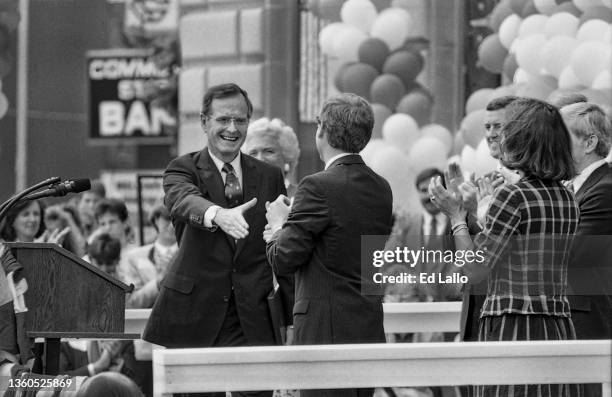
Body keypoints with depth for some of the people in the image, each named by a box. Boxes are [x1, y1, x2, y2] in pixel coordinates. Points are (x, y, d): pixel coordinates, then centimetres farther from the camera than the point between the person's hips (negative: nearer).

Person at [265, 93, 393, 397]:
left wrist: (279, 226, 9)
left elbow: (284, 261, -10)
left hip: (327, 331, -8)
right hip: (370, 330, 8)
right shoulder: (381, 188, 10)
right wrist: (291, 226, 15)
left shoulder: (319, 187, -14)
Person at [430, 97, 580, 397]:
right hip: (558, 327, 7)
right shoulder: (566, 198, 10)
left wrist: (456, 216, 1)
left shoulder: (513, 195, -12)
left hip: (512, 327, -7)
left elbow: (474, 270, -11)